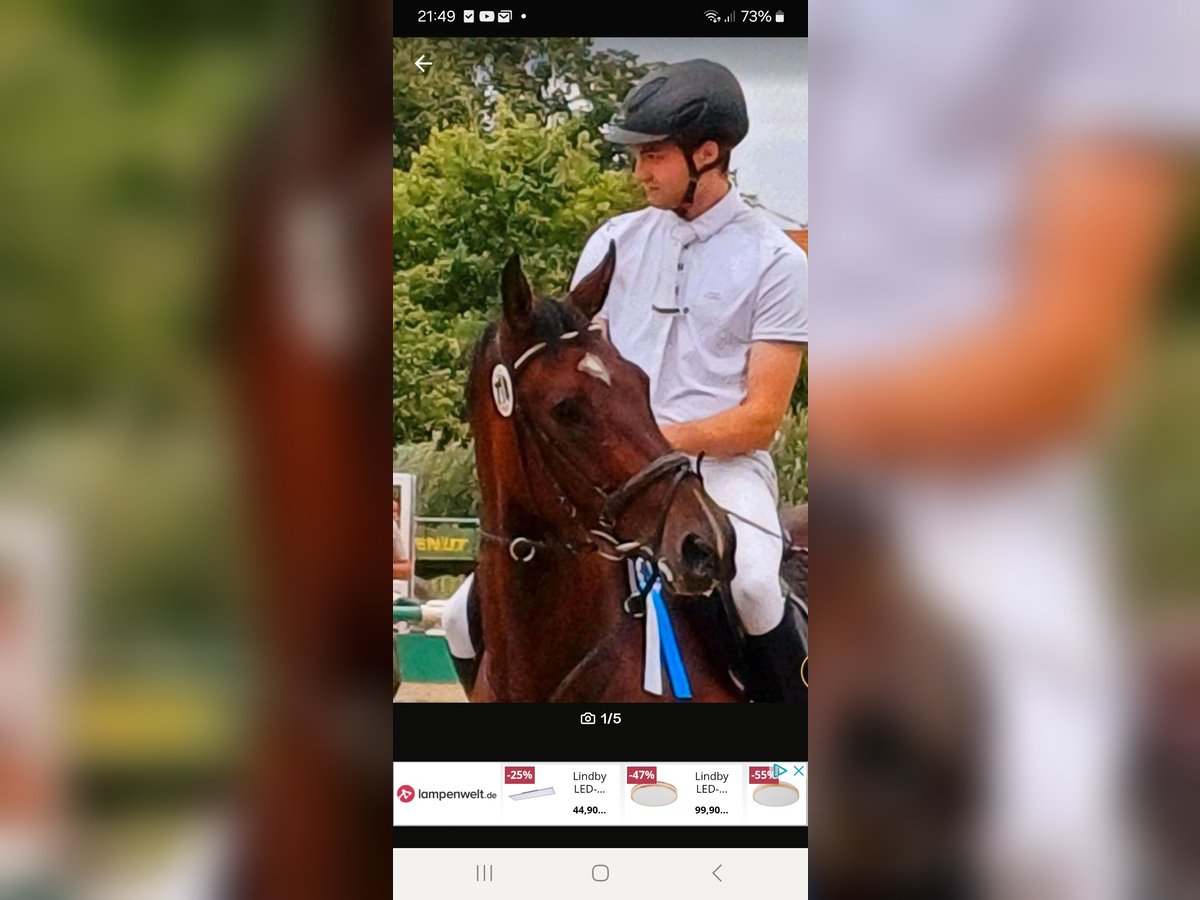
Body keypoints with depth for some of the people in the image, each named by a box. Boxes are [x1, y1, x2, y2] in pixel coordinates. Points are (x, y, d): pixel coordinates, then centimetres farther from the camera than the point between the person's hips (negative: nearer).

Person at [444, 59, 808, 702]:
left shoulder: (775, 261, -1)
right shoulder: (615, 241, 11)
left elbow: (760, 418, -6)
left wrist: (657, 440, -19)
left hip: (719, 462, -4)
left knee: (750, 584, -38)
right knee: (468, 620, -8)